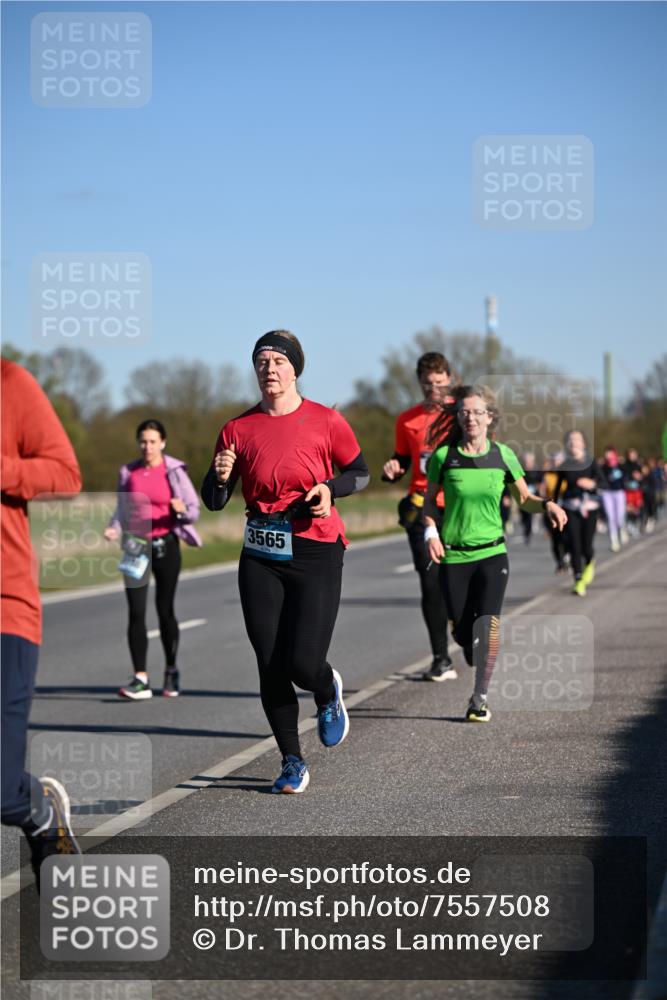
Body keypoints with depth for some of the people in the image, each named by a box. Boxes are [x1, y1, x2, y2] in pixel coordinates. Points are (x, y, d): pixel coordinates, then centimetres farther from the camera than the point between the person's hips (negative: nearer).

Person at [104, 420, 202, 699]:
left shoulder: (174, 471, -3)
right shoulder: (128, 472, 6)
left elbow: (194, 510, -2)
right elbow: (122, 509, 15)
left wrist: (183, 510, -25)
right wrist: (114, 529, -5)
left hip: (165, 546, -2)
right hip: (136, 548, 2)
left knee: (165, 610, 5)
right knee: (136, 612, -7)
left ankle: (171, 671, 25)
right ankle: (140, 679, -9)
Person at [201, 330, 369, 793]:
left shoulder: (326, 422, -4)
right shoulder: (239, 429, 2)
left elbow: (360, 472, 9)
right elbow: (214, 501, 6)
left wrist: (330, 488, -11)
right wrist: (220, 476, -17)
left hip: (316, 552, -3)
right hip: (261, 558, 3)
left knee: (304, 664, -11)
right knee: (271, 667, 1)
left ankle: (329, 693, 27)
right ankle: (292, 762, 18)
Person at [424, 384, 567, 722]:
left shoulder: (503, 455, 0)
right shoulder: (444, 456, -4)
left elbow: (523, 498, 11)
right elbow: (429, 500, 8)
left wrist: (547, 505, -9)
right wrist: (431, 532, -8)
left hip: (492, 552, 0)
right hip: (453, 555, 0)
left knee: (487, 623, -16)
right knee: (462, 630, 1)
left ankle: (480, 697, -6)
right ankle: (480, 674, 34)